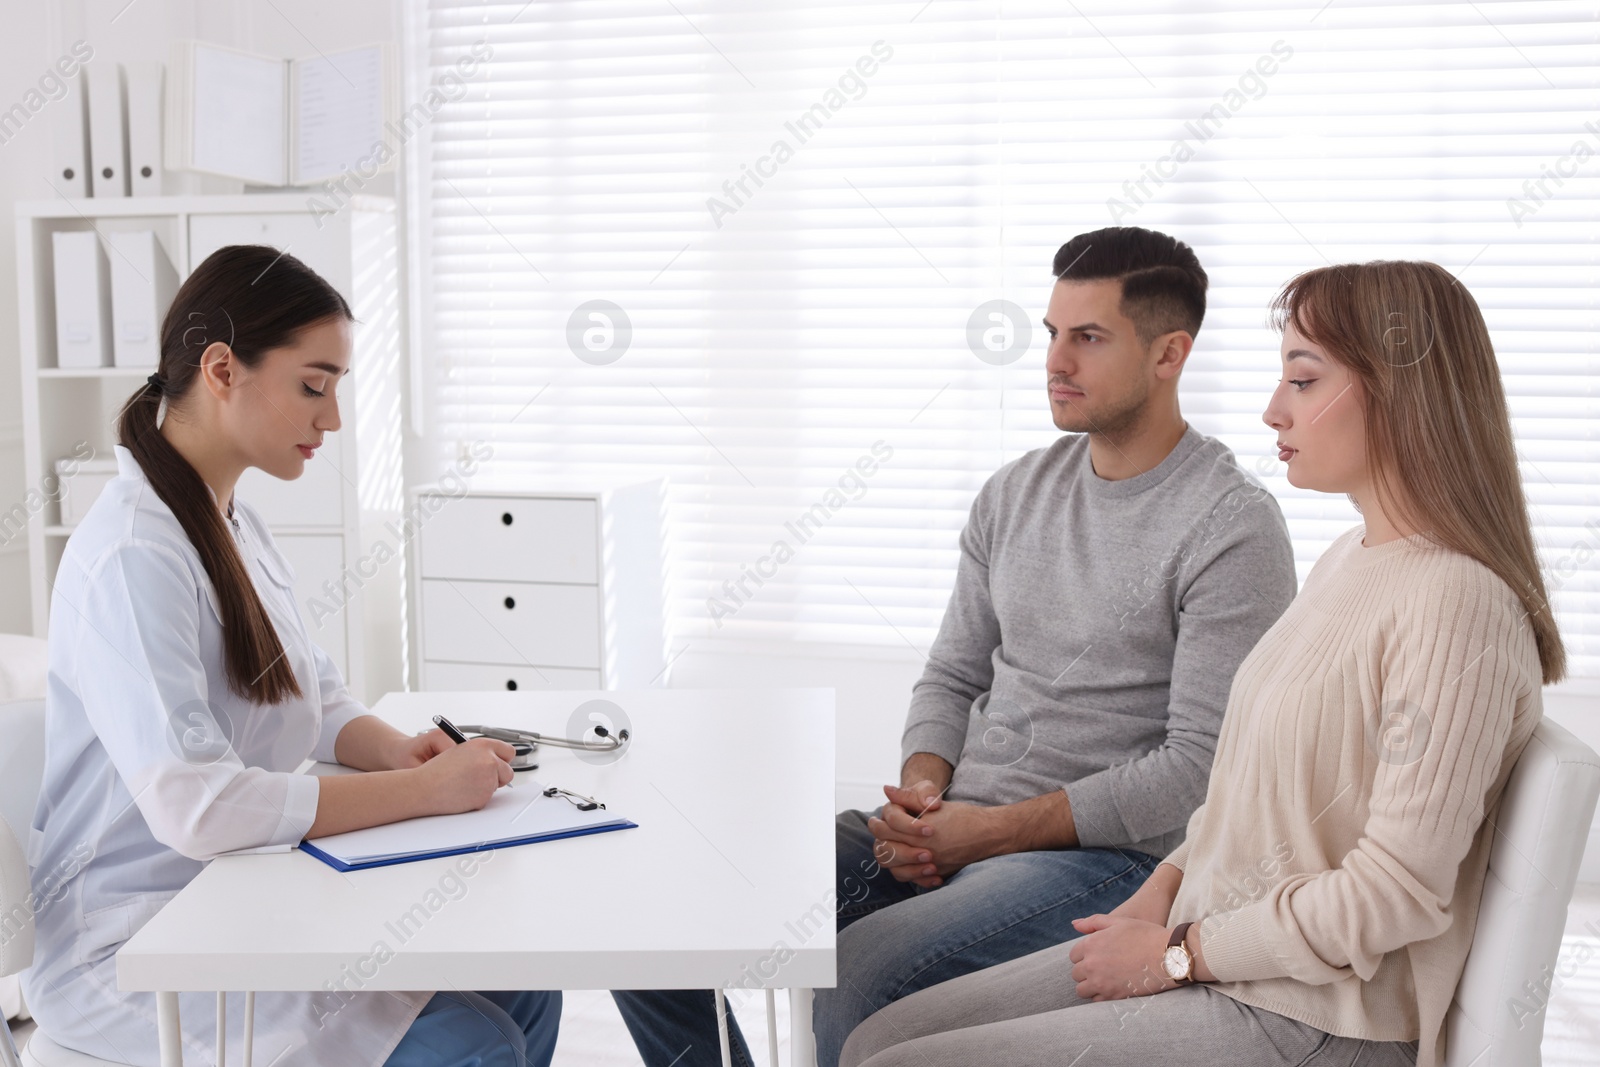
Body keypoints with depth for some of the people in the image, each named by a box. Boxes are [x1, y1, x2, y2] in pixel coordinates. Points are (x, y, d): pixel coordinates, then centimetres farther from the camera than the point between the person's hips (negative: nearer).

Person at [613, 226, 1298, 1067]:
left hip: (1102, 854, -6)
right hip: (951, 829, 7)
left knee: (856, 976, -33)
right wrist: (921, 796, -4)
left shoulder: (1233, 526, -8)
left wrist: (995, 829, -15)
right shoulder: (1015, 493, 13)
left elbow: (1200, 762, -14)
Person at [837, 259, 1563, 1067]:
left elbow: (1398, 892, -22)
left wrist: (1178, 955, -14)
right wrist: (1162, 891, 4)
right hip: (1211, 951, 9)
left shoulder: (1457, 604, -20)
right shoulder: (1348, 560, 10)